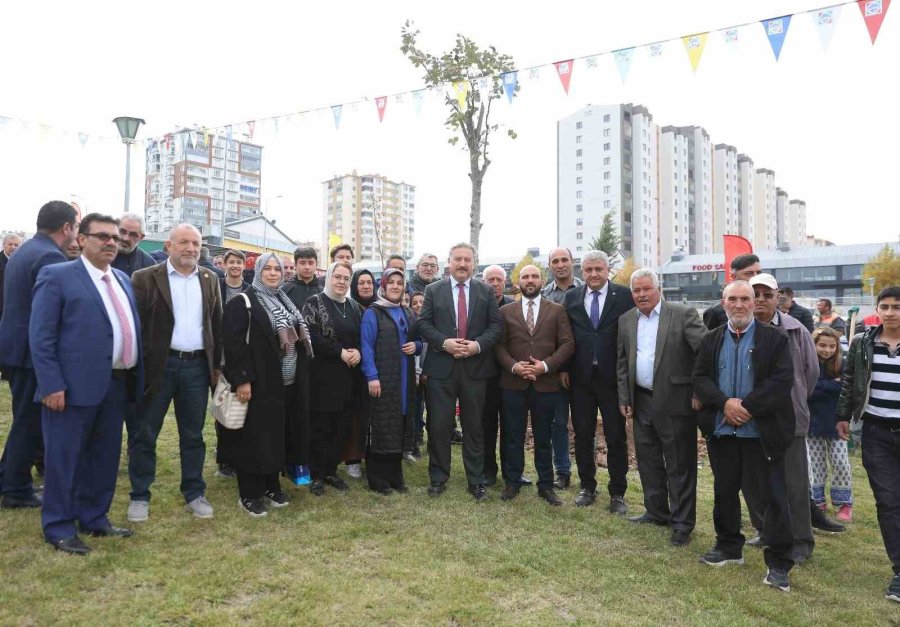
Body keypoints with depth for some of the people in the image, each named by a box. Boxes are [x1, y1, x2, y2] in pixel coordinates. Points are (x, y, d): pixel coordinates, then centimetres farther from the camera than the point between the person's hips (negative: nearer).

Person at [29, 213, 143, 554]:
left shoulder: (123, 280, 15)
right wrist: (52, 384, -16)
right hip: (74, 384, -7)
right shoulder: (56, 276, -5)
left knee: (105, 456, 15)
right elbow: (41, 336, -10)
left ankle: (94, 518, 30)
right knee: (64, 458, 5)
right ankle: (59, 528, 19)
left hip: (117, 383, 7)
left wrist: (136, 377, 10)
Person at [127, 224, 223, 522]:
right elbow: (136, 324, -6)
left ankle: (194, 494, 24)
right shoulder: (145, 278, -4)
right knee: (145, 434, 8)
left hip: (197, 366, 3)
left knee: (193, 435, 12)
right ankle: (140, 496, 22)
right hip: (159, 365, -3)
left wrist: (217, 365, 9)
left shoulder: (210, 279, 8)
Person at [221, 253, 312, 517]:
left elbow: (298, 339, 20)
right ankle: (249, 494, 11)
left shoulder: (285, 302, 15)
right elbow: (233, 343, -15)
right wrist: (241, 379, -22)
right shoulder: (243, 303, -7)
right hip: (258, 382, -7)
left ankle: (271, 486, 26)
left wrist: (300, 375, 14)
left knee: (278, 435, 13)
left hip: (287, 382, 7)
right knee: (255, 437, 0)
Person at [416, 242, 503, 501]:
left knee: (474, 427, 9)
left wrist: (478, 345, -13)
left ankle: (476, 481, 20)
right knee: (439, 426, 4)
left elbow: (496, 325, 2)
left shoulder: (486, 291, 7)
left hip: (475, 367, 1)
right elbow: (423, 324, 0)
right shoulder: (433, 290, 5)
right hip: (441, 367, -1)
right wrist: (444, 343, -15)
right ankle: (438, 478, 20)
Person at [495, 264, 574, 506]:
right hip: (513, 383, 1)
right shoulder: (505, 311, 8)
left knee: (543, 438, 8)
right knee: (513, 436, 7)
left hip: (545, 383, 0)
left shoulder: (557, 310, 6)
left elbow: (567, 344, -1)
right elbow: (499, 345, 4)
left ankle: (546, 485, 19)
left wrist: (546, 365, -13)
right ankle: (512, 482, 20)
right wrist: (514, 366, -13)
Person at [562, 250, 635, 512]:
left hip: (613, 377, -2)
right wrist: (563, 368, 2)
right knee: (583, 435, 12)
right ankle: (587, 487, 27)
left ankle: (617, 492, 19)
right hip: (580, 377, 3)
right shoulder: (571, 297, 5)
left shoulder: (624, 296, -3)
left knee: (616, 437, 6)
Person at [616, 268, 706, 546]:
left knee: (679, 466, 4)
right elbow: (621, 363, 12)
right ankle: (657, 512, 32)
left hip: (674, 401, -5)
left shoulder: (684, 314, -8)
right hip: (641, 402, 6)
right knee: (648, 461, 16)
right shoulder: (626, 321, 9)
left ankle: (682, 523, 16)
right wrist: (624, 399, 7)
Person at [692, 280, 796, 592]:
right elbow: (699, 377, 2)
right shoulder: (711, 340, 8)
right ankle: (728, 547, 32)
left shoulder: (775, 338, -3)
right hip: (722, 430, 4)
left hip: (763, 431, -4)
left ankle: (779, 563, 12)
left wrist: (747, 407, -18)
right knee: (724, 491, 15)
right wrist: (725, 403, -15)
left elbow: (782, 380, -12)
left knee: (774, 496, 1)